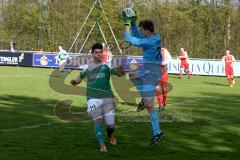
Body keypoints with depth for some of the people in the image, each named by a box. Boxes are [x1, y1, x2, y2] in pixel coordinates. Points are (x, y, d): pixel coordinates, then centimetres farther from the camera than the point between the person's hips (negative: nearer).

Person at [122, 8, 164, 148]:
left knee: (149, 105, -9)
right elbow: (136, 35, 21)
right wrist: (132, 23, 10)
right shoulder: (155, 37, 5)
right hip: (148, 70, 10)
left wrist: (127, 23, -12)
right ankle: (145, 100, 25)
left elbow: (129, 39, -21)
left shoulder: (150, 41, -23)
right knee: (132, 75, 34)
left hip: (151, 72, -10)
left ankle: (157, 133, -5)